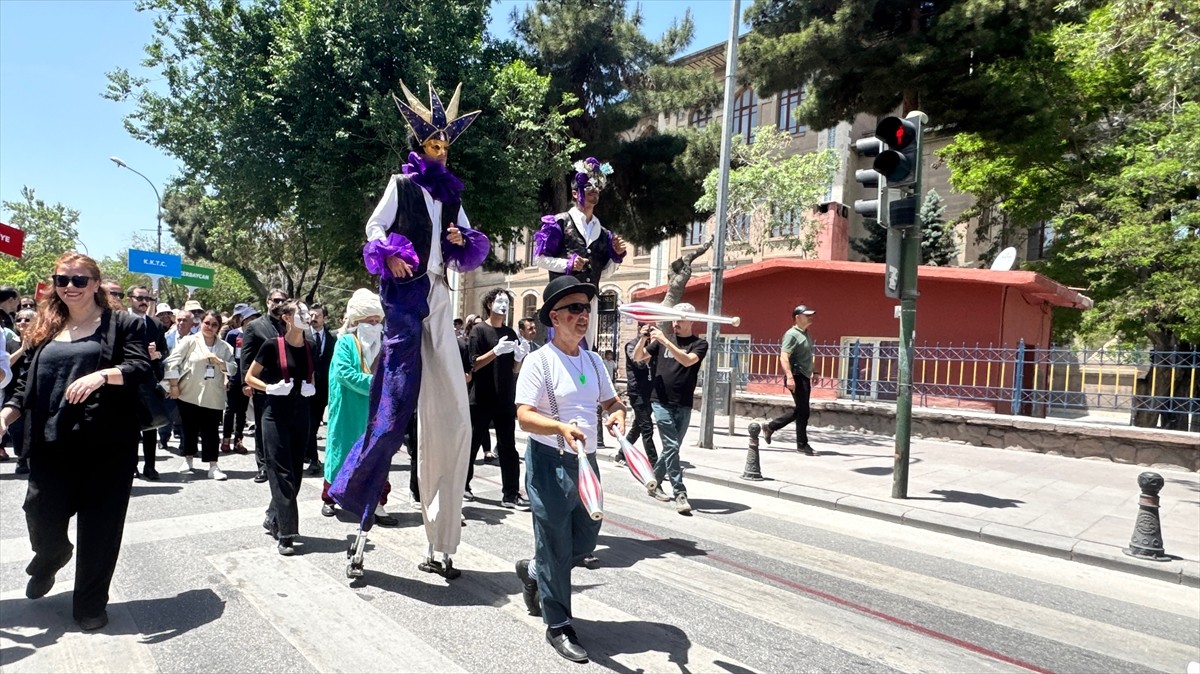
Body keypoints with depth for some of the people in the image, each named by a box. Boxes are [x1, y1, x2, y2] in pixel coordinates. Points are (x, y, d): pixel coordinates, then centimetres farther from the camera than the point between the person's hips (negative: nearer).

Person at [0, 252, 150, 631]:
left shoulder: (122, 323, -1)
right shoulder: (47, 328, 15)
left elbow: (141, 368, -13)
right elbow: (31, 382, 18)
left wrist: (101, 375, -30)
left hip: (106, 443, -4)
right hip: (52, 442, 4)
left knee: (99, 525, 3)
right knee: (42, 516, 4)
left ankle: (91, 603, 21)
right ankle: (50, 559, 41)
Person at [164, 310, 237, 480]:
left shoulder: (224, 347, 9)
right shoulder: (190, 341, 0)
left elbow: (233, 368, 6)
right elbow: (172, 361, -3)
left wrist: (219, 362, -13)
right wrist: (174, 385, -6)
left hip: (213, 396, 1)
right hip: (190, 394, -1)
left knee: (211, 431, -2)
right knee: (190, 428, 9)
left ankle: (213, 466, -1)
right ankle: (188, 459, 28)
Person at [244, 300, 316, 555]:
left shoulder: (310, 348, 6)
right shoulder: (272, 346, -8)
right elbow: (249, 377, -1)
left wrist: (311, 388, -2)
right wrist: (270, 387, -17)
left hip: (301, 414, 5)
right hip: (276, 414, -5)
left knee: (296, 472, 9)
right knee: (282, 473, -6)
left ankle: (273, 518, 30)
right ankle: (286, 534, -3)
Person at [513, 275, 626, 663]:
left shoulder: (593, 361, 8)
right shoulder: (539, 360, -13)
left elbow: (610, 401, 17)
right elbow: (525, 416, -20)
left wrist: (617, 415, -7)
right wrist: (562, 428, -37)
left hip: (586, 461, 7)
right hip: (550, 461, -7)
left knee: (587, 538, 16)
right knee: (556, 546, 3)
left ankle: (533, 572, 43)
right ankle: (558, 625, 22)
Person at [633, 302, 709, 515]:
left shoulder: (699, 343, 2)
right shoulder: (662, 341, 9)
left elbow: (687, 360, -18)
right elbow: (638, 357, 7)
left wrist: (665, 341, -23)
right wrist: (644, 338, -10)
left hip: (684, 405, 1)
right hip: (661, 402, -1)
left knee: (671, 448, 10)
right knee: (671, 446, -11)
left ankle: (654, 482, 30)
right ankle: (680, 493, -9)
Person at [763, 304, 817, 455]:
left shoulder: (805, 334, 16)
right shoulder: (792, 334, -13)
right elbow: (784, 357, -22)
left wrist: (811, 374, 26)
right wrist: (789, 376, -30)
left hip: (805, 377, 10)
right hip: (796, 377, -10)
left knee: (799, 411, 14)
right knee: (803, 411, -4)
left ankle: (770, 427, 25)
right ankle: (802, 444, 7)